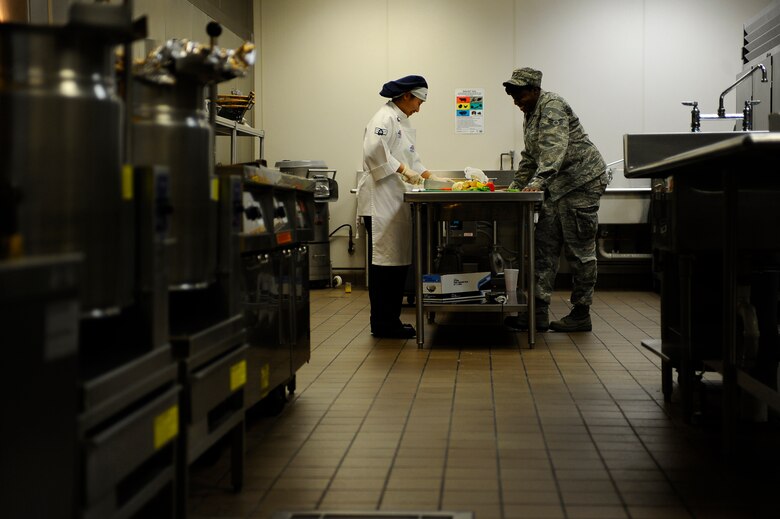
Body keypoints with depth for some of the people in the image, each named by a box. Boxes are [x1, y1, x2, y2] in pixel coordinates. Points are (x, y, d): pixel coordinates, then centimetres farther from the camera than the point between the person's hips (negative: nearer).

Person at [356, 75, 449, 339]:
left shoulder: (403, 122, 21)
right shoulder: (384, 118, -11)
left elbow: (411, 158, 27)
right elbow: (374, 151, -25)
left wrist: (431, 177, 16)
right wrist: (403, 169, -21)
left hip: (397, 201, 10)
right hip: (381, 200, -10)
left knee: (398, 261, 11)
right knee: (385, 261, -7)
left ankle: (390, 320, 18)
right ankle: (382, 324, -1)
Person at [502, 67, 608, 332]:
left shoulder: (552, 106, -14)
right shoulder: (530, 115, 18)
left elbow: (554, 148, -29)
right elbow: (530, 157, 27)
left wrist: (537, 181, -38)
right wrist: (515, 186, 20)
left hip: (581, 181, -10)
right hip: (557, 187, 10)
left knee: (579, 251, -3)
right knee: (545, 248, 4)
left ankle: (581, 315, 4)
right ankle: (538, 312, 5)